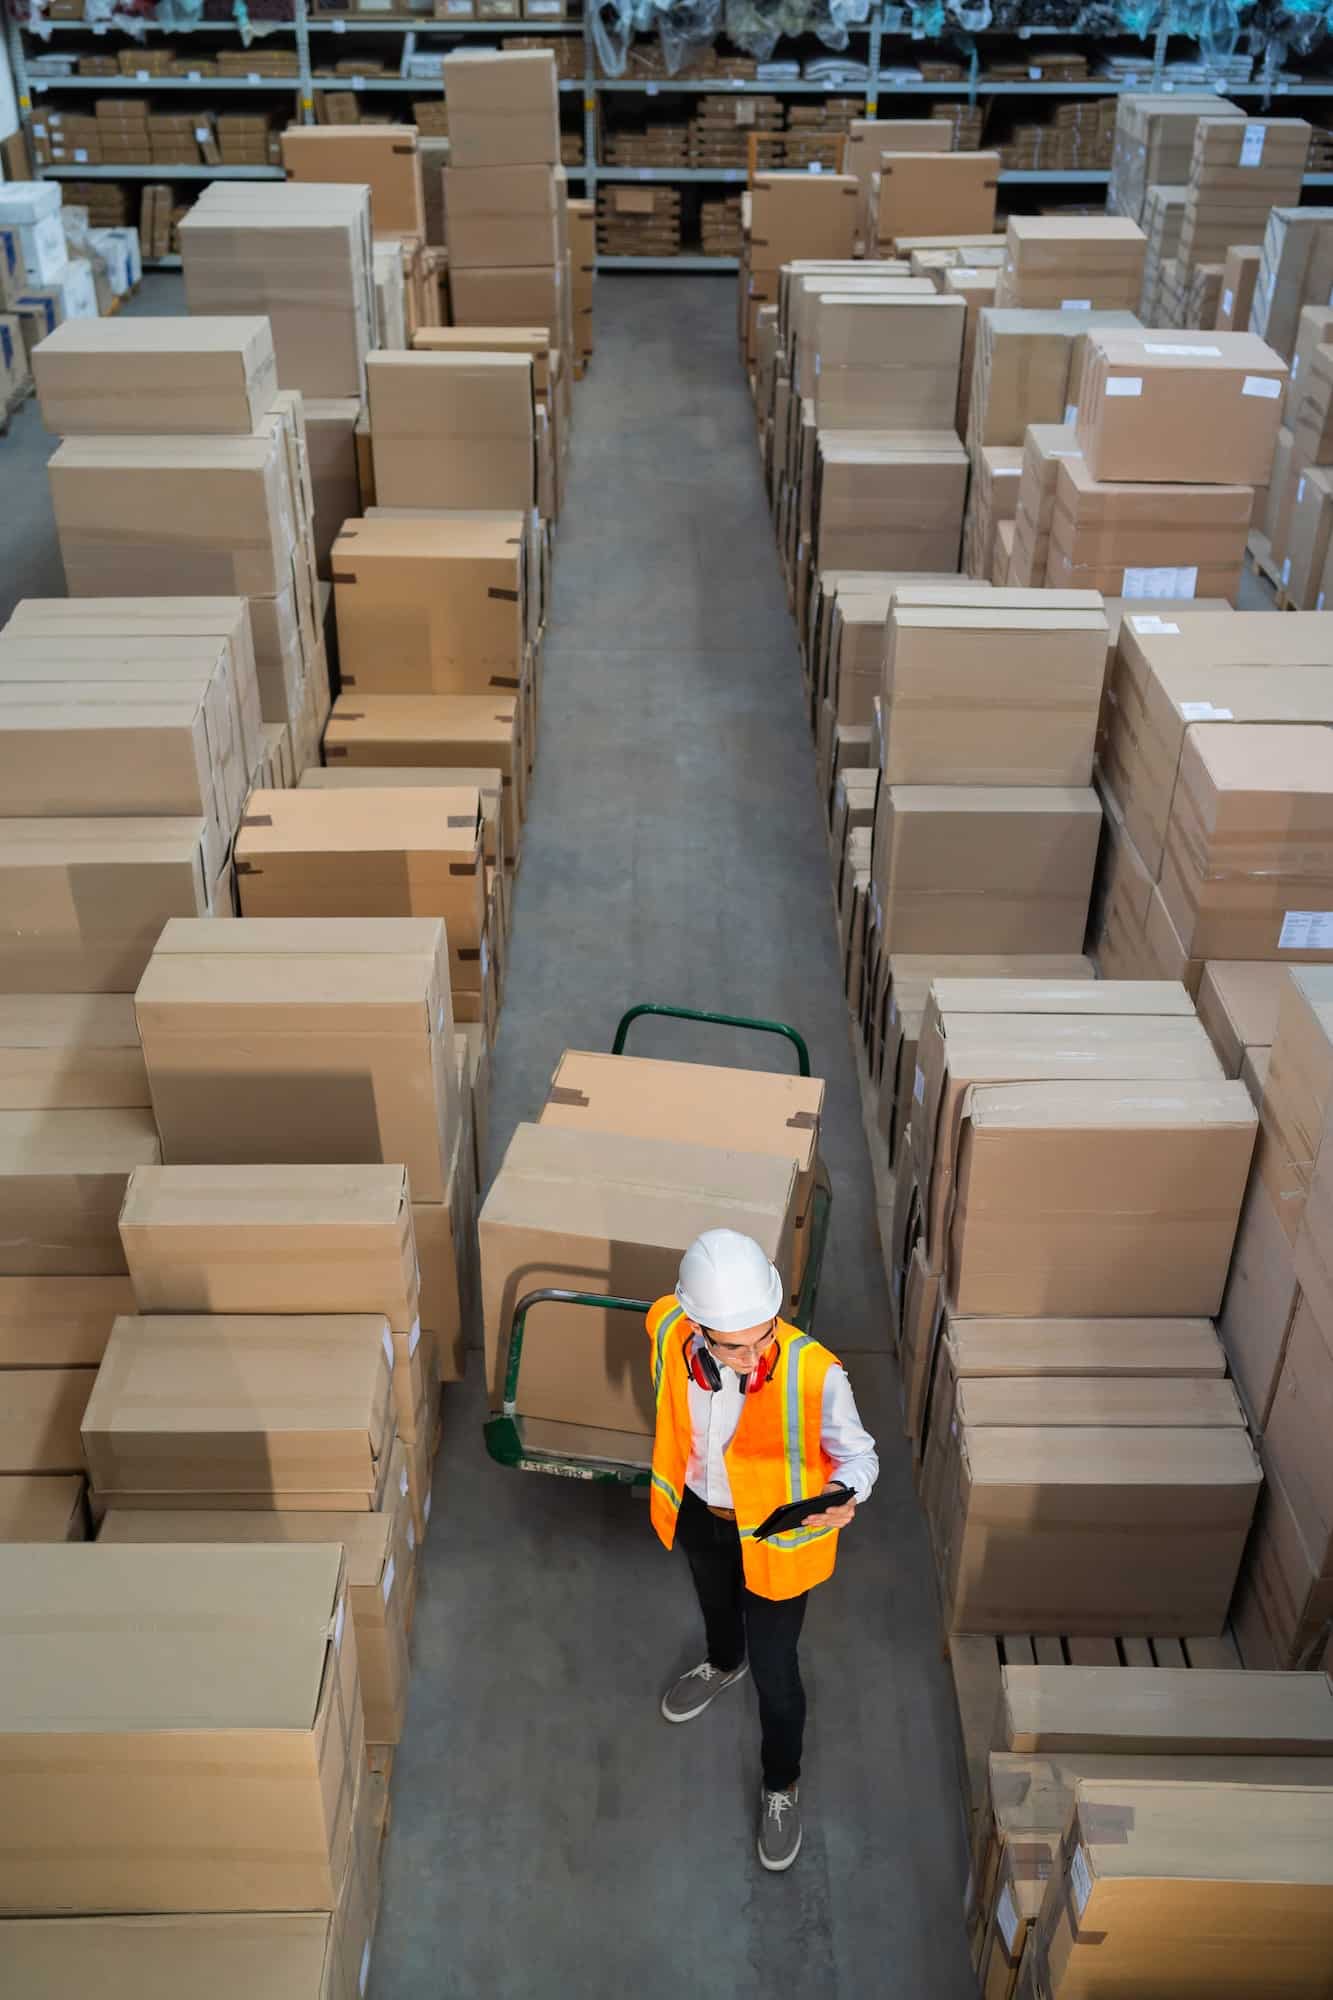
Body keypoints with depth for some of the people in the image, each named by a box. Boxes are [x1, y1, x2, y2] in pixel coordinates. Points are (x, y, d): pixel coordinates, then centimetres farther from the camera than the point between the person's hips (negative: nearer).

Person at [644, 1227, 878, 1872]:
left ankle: (782, 1784, 47)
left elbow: (856, 1452, -20)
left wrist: (845, 1496, -42)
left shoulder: (812, 1373, -39)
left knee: (774, 1671, 15)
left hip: (774, 1535, -3)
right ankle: (724, 1662, 71)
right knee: (715, 1602, 35)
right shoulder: (668, 1329, -29)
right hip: (697, 1514, 3)